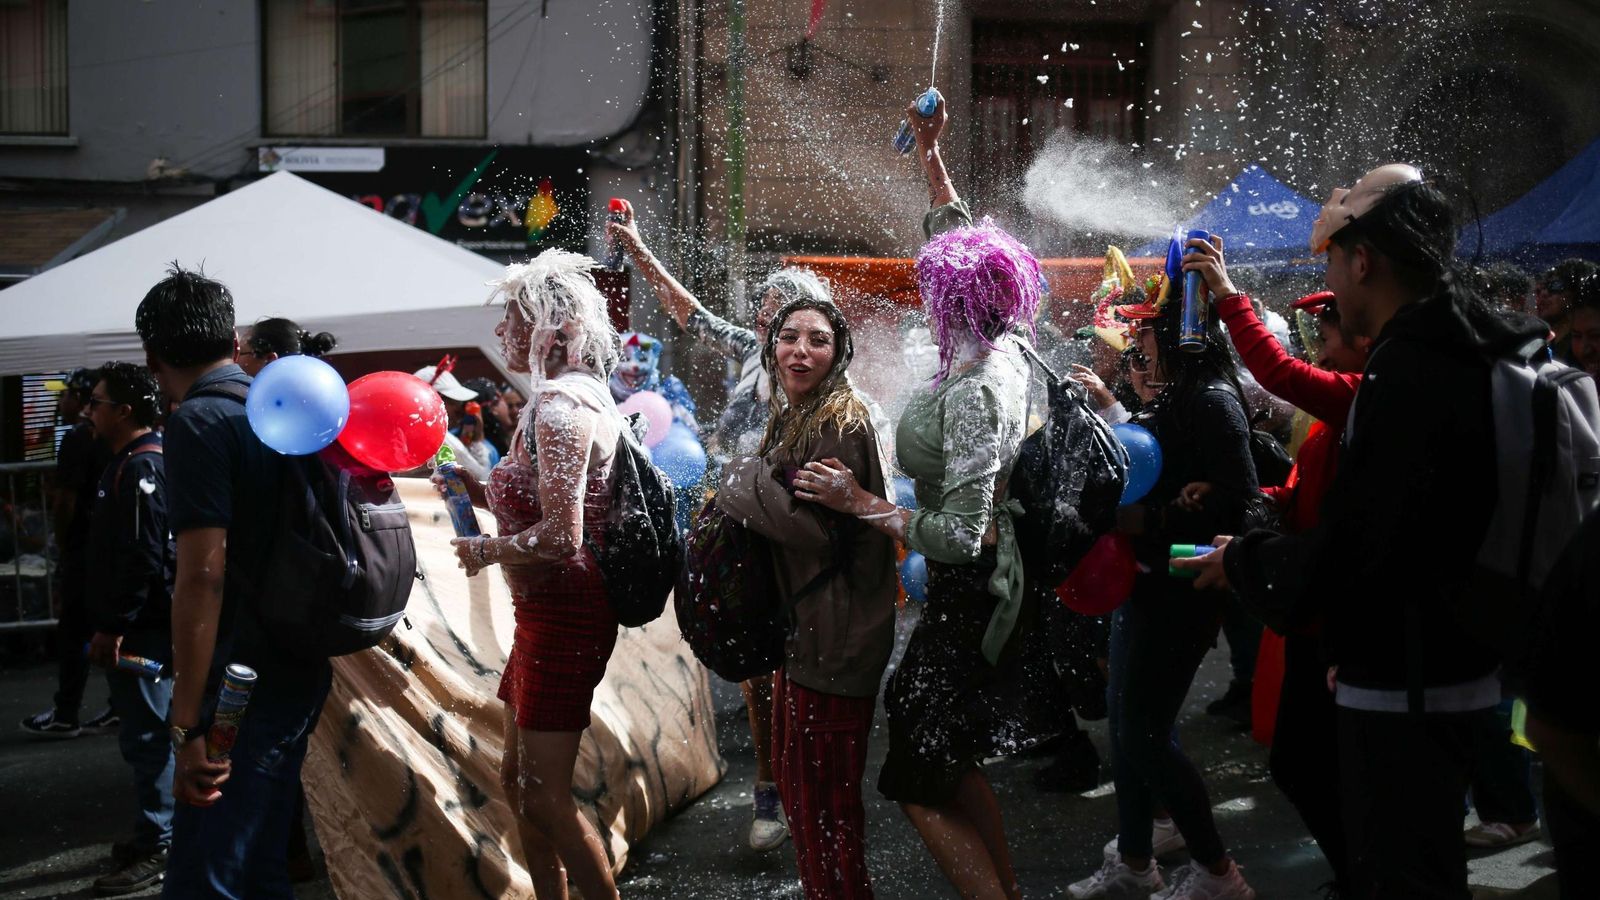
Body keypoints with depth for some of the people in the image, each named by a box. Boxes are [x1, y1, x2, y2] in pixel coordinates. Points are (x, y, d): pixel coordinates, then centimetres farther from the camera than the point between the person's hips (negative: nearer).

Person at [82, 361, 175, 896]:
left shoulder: (141, 468, -17)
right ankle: (153, 834, 24)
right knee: (144, 734, 16)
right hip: (136, 626, 10)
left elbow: (142, 557, -23)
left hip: (141, 630, -10)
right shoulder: (129, 463, 16)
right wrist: (110, 623, 22)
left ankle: (157, 848, -1)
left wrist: (114, 626, -21)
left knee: (146, 736, -6)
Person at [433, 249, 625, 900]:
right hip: (546, 614, 11)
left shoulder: (558, 406, -19)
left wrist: (484, 550, -9)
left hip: (564, 618, -11)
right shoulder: (569, 396, 13)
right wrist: (476, 487, 8)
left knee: (545, 795, -4)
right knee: (517, 778, 17)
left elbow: (560, 537, -25)